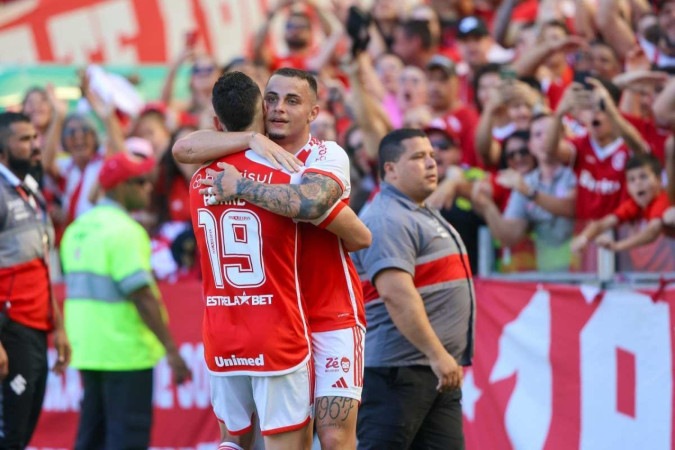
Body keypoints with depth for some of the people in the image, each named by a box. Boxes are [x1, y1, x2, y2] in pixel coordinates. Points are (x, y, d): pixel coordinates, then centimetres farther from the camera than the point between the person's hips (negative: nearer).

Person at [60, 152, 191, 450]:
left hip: (86, 347, 8)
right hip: (125, 352, -8)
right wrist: (171, 350, -17)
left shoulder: (77, 229, 12)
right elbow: (142, 296, -20)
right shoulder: (124, 231, -15)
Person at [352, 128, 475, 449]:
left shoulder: (424, 216, 21)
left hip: (439, 373, 10)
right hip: (397, 372, -10)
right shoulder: (388, 220, -14)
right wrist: (437, 354, -26)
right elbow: (396, 294, -25)